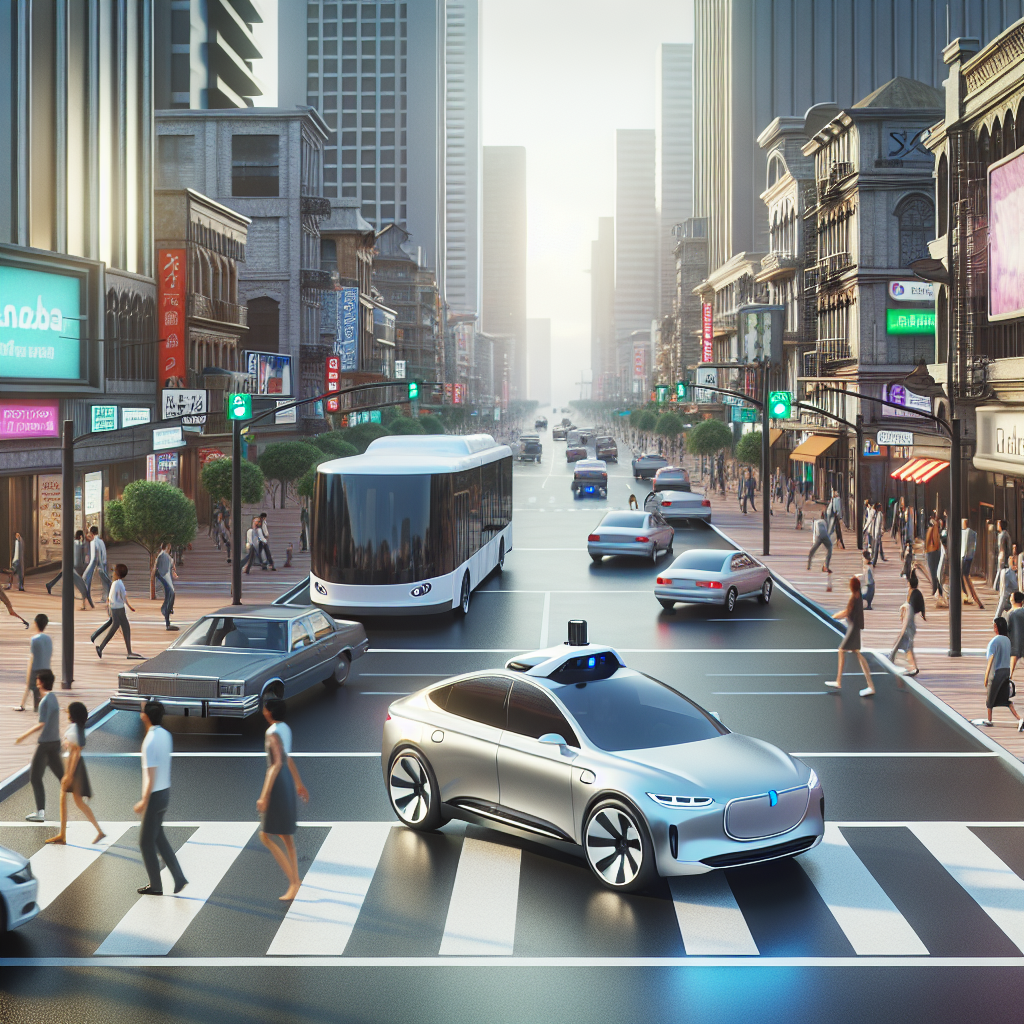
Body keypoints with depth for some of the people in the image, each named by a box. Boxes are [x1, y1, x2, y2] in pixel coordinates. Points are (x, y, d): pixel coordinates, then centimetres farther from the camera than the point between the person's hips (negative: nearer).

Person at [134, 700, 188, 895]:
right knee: (158, 837, 20)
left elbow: (151, 776, -22)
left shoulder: (149, 742, -23)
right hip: (165, 790, 8)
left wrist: (144, 802, -16)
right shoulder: (165, 735, 3)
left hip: (155, 795, -8)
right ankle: (178, 877, 17)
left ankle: (155, 886, 15)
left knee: (146, 841, 6)